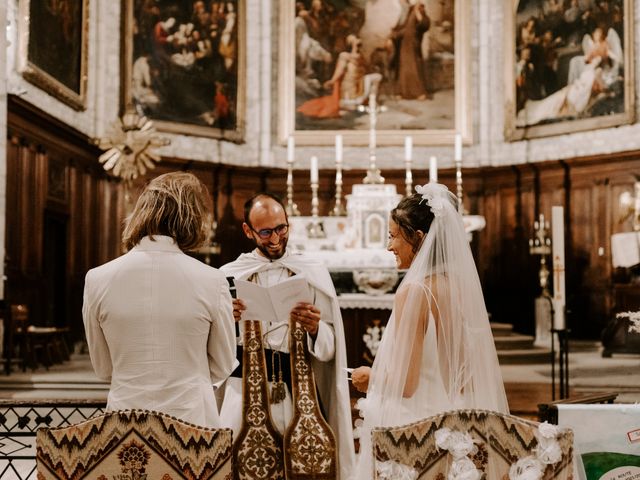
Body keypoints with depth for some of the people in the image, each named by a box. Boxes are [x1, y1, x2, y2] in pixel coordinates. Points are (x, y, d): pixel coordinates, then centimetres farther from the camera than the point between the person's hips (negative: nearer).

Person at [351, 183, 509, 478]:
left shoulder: (414, 291, -18)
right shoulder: (461, 285, 4)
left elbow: (405, 383, -20)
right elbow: (477, 369, 11)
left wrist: (370, 379, 0)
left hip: (414, 424, -7)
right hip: (452, 420, 8)